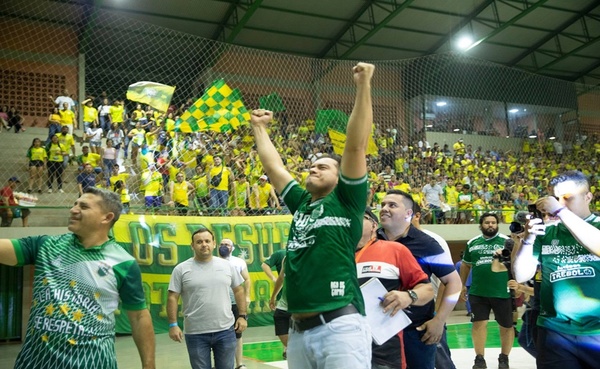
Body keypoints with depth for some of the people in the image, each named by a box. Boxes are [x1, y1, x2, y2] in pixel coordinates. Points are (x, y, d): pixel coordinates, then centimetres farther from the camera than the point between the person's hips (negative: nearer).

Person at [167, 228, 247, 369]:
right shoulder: (181, 269, -4)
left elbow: (239, 290, 10)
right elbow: (172, 298, -3)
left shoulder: (227, 265, 3)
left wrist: (242, 316, 5)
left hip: (225, 330, 2)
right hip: (196, 333, -2)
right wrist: (173, 324, -9)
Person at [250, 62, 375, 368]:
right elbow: (273, 165, 26)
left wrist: (363, 86, -9)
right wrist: (259, 128, 34)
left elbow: (356, 145, -7)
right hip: (298, 331, 6)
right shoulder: (300, 203, 16)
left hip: (340, 328, -6)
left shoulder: (346, 201, 2)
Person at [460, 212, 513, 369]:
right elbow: (466, 265, 16)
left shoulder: (506, 241, -4)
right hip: (478, 292, 2)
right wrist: (462, 285, 15)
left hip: (502, 292, -2)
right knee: (479, 323, 4)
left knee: (506, 326, 11)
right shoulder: (472, 243, 6)